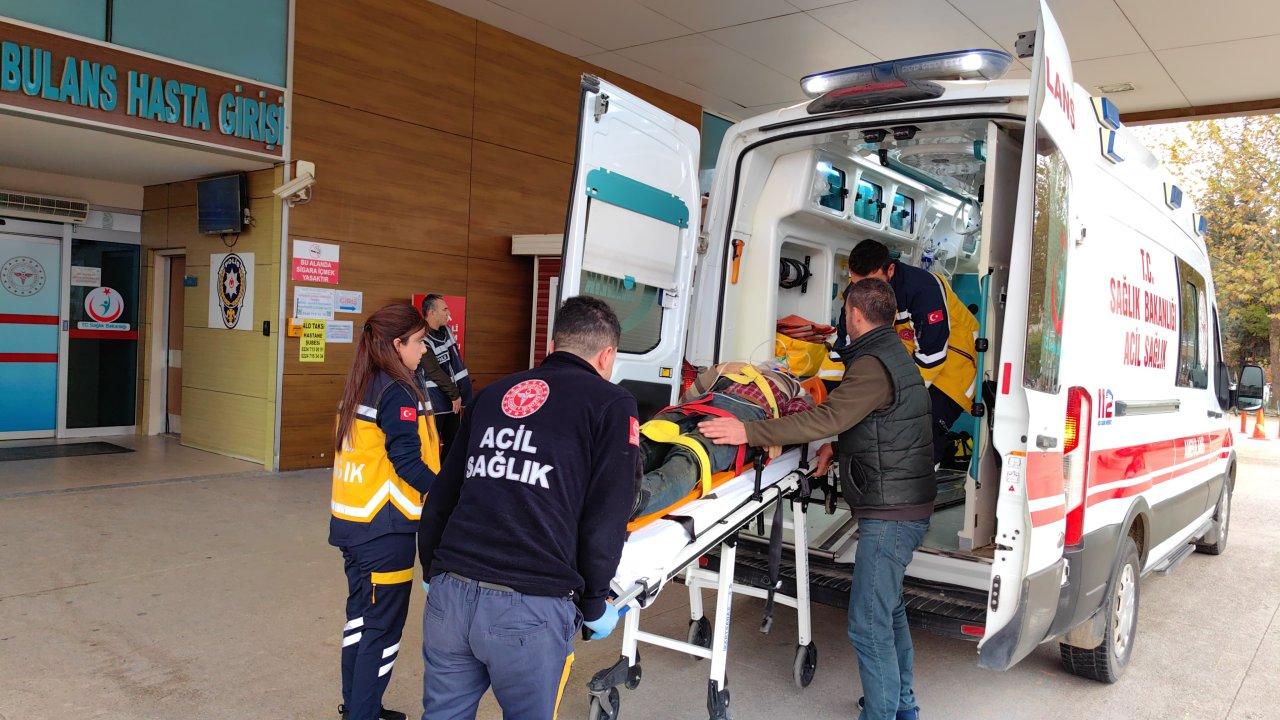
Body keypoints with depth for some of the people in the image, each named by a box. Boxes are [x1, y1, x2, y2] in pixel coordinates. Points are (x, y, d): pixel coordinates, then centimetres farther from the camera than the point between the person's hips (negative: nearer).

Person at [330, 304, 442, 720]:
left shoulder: (359, 388, 9)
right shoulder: (398, 393, -17)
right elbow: (408, 464, -22)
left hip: (352, 522, 9)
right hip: (385, 529, -9)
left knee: (361, 615, 20)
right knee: (384, 628, 3)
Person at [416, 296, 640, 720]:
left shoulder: (493, 394, 16)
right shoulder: (612, 404, 1)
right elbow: (606, 521, -5)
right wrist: (594, 605, 9)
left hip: (449, 594, 5)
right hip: (531, 609, -4)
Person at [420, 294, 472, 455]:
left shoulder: (446, 331, 7)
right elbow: (435, 372, -19)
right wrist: (455, 395, -11)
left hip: (454, 399, 8)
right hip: (435, 401, -8)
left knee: (452, 442, 14)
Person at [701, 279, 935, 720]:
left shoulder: (873, 365, -19)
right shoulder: (893, 354, 14)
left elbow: (825, 419, -30)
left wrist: (749, 432, -30)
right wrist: (838, 448, 11)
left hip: (890, 515, -11)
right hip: (907, 507, 11)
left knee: (869, 625, -6)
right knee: (888, 609, 24)